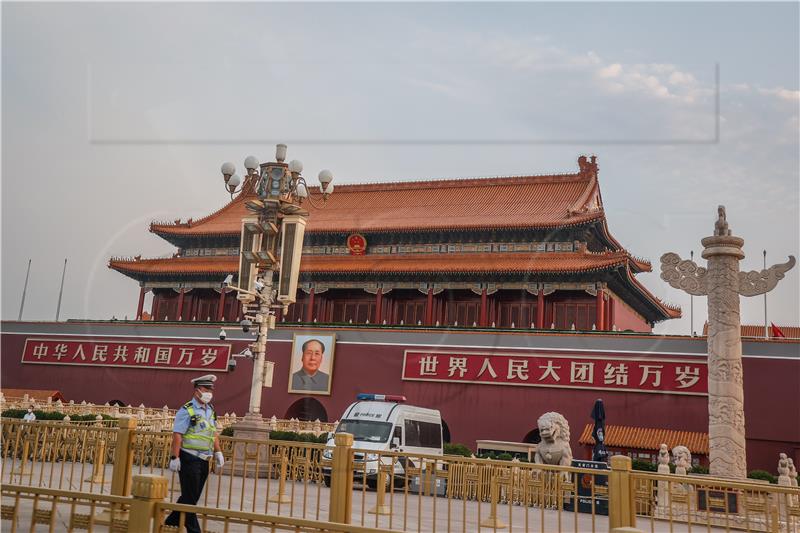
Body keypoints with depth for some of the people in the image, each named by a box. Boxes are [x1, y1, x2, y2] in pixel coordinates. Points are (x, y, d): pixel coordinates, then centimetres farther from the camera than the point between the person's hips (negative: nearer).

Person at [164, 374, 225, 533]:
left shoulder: (210, 410, 12)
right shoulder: (187, 411, -12)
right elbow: (177, 435, -16)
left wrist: (218, 452, 13)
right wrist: (175, 457, -20)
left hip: (204, 460, 8)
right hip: (189, 459, -8)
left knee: (193, 496, 15)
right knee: (189, 497, 0)